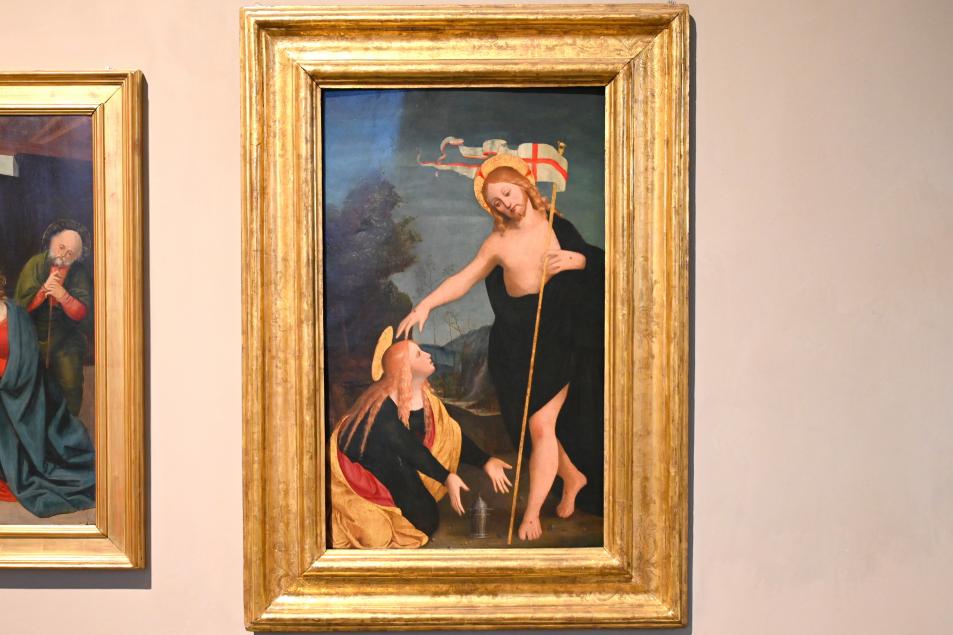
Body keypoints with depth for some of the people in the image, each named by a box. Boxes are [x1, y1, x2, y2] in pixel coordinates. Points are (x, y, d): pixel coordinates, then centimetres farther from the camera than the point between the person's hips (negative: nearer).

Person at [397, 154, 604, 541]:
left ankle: (532, 513, -1)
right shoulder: (499, 242, 6)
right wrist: (425, 304, -12)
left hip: (557, 339, -3)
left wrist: (576, 260, -15)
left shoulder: (559, 225, 2)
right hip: (514, 343, 3)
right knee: (529, 426, 9)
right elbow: (463, 279, 2)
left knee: (541, 424, -11)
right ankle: (574, 477, 36)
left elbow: (599, 262, 6)